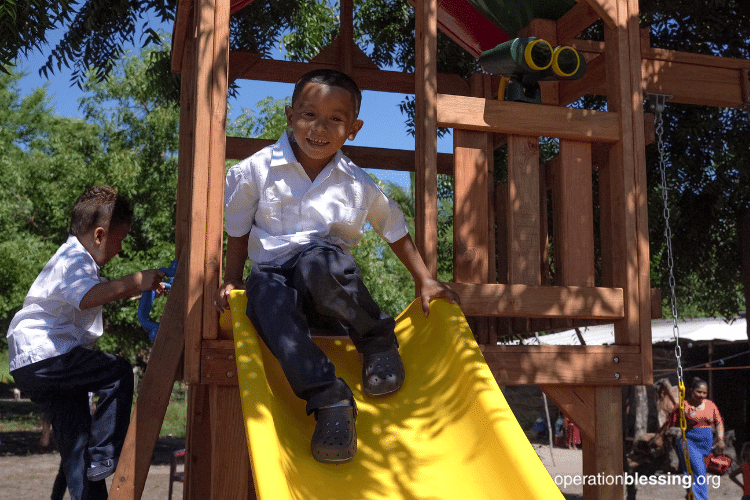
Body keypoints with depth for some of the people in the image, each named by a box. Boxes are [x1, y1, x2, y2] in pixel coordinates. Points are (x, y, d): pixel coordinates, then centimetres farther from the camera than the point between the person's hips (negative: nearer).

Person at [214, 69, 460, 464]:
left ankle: (377, 340, -11)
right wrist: (231, 281, 1)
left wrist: (424, 281, 13)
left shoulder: (358, 185, 3)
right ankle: (328, 399, -38)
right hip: (273, 270, 1)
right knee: (263, 290, -36)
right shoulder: (256, 171, 0)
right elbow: (238, 232, 11)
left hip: (329, 283, 0)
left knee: (317, 259, -37)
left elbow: (395, 230, 16)